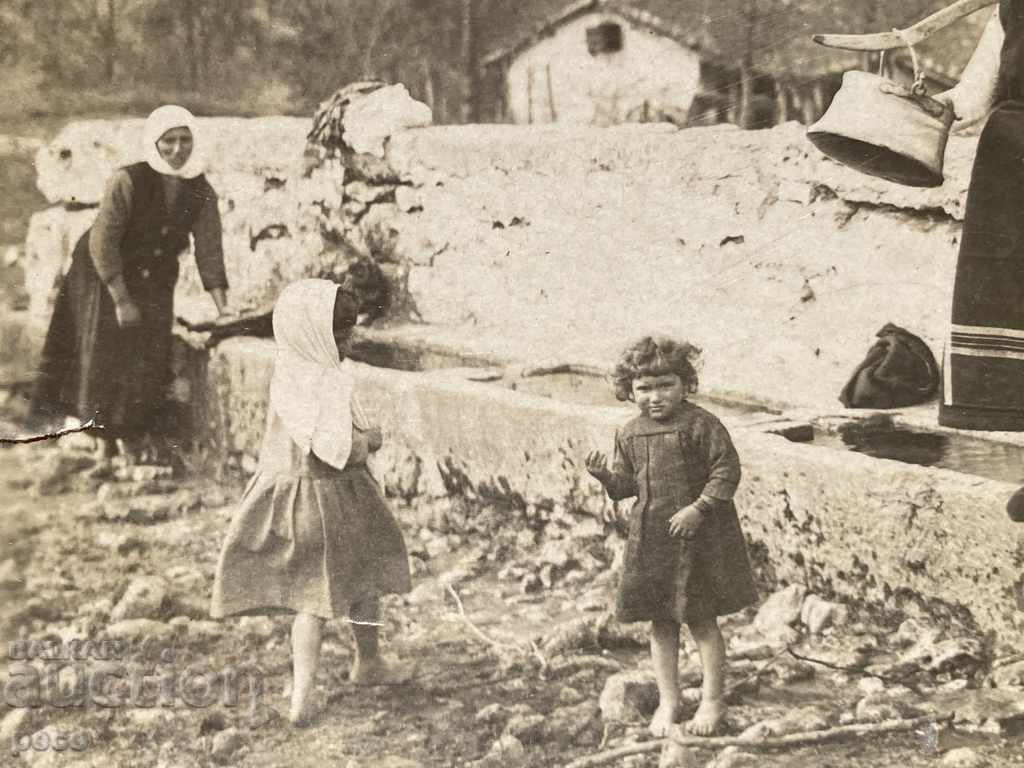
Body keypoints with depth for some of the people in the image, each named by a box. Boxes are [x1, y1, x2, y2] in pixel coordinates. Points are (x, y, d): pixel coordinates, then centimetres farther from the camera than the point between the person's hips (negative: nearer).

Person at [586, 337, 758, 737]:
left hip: (698, 532, -5)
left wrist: (698, 509, -21)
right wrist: (605, 475, -11)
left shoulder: (700, 424, -12)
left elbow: (727, 470, -13)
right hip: (650, 535, 5)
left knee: (701, 618, 3)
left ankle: (712, 700, 16)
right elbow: (627, 483, 10)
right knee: (660, 622, 10)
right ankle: (667, 701, 22)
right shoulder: (629, 433, 5)